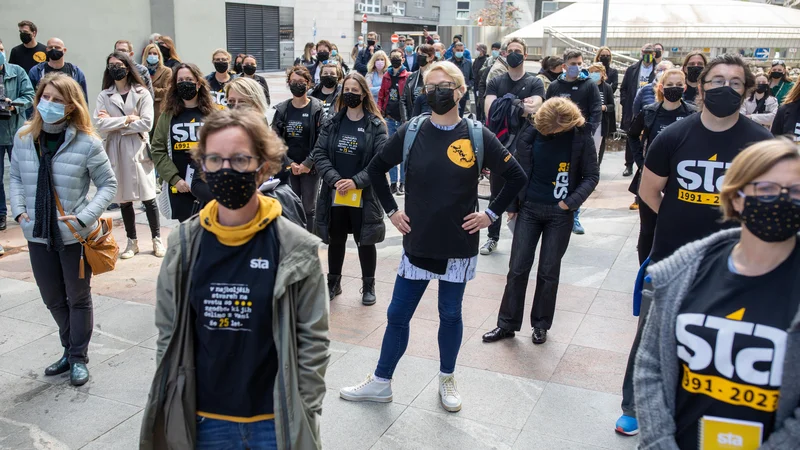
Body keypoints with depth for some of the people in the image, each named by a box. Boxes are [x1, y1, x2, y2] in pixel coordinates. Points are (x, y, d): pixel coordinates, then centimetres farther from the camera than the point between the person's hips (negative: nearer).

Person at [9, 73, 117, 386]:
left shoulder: (87, 142, -14)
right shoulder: (24, 137, 0)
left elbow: (108, 184, -7)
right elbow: (16, 177, 11)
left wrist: (85, 217, -17)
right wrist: (19, 211, -3)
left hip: (75, 235, -4)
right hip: (38, 234, 5)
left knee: (78, 298, 12)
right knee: (53, 299, 18)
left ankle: (79, 357, 29)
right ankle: (69, 350, 39)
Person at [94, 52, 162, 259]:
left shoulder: (142, 94, 0)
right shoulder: (104, 96, 6)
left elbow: (146, 123, -10)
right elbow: (99, 124, -6)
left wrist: (114, 123, -8)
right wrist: (127, 120, -10)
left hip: (138, 150, -2)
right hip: (115, 152, 2)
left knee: (148, 198, 1)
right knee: (123, 199, 9)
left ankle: (157, 239, 14)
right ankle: (132, 241, 21)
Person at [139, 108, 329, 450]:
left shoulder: (295, 246, -12)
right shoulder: (184, 243, -4)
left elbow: (313, 340, -8)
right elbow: (168, 335, 4)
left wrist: (303, 418, -8)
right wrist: (169, 409, 3)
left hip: (276, 421, -2)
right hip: (204, 420, 3)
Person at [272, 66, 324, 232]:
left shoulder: (317, 108, -4)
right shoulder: (281, 109, 4)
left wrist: (308, 163, -14)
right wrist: (289, 163, -9)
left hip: (310, 167, -2)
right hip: (288, 167, 2)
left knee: (309, 208, 6)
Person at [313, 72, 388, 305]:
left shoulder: (376, 126, -4)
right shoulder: (332, 123, 5)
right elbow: (319, 153, -2)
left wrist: (356, 182, -20)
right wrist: (335, 179, -16)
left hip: (364, 195, -2)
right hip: (334, 193, 3)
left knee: (365, 241, 9)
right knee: (336, 239, 15)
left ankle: (368, 285, 26)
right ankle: (333, 282, 32)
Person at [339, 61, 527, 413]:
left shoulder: (477, 136, -6)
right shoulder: (410, 132, -3)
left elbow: (516, 177, 2)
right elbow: (376, 170, 10)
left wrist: (491, 213, -2)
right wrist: (391, 210, 4)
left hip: (459, 245, -1)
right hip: (418, 242, 1)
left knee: (450, 315, 13)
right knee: (397, 315, 9)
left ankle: (447, 380, 33)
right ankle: (380, 383, 26)